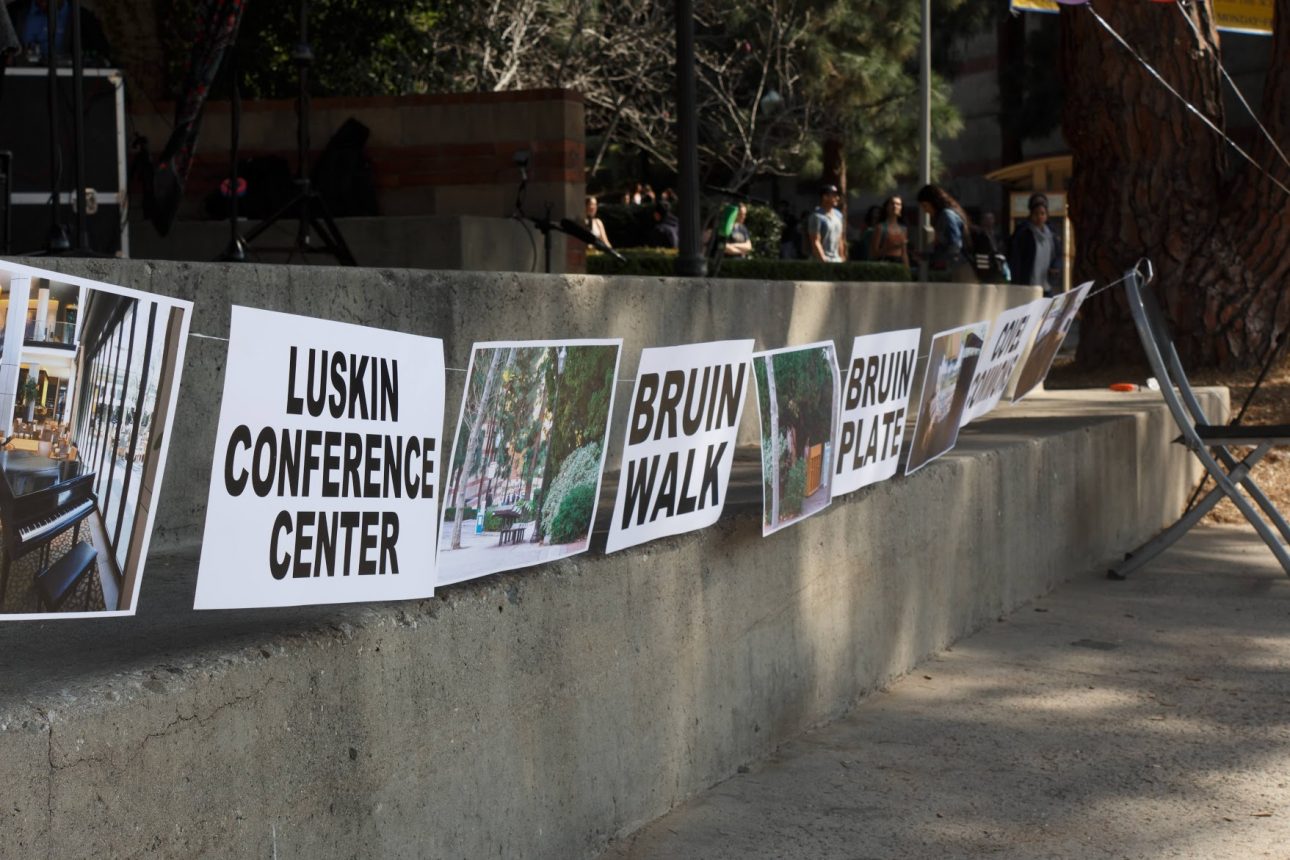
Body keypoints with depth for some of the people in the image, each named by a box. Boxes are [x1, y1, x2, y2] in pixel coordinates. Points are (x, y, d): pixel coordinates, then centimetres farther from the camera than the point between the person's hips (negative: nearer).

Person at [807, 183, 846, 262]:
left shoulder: (838, 215, 15)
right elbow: (815, 242, -15)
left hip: (837, 261, 8)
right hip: (822, 262, -8)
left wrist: (842, 259, 15)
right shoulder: (817, 216, -10)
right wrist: (824, 261, -20)